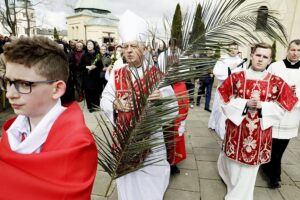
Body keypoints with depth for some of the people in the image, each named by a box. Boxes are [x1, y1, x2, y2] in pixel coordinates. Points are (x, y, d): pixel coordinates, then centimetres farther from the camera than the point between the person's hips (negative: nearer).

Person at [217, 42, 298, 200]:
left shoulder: (277, 82, -2)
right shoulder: (236, 77, -5)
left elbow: (282, 107, 0)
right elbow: (225, 101, -6)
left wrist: (261, 106, -16)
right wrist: (246, 103, -20)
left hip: (260, 132, 1)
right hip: (236, 129, 0)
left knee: (249, 168, 14)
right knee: (234, 162, 17)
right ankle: (232, 185, 50)